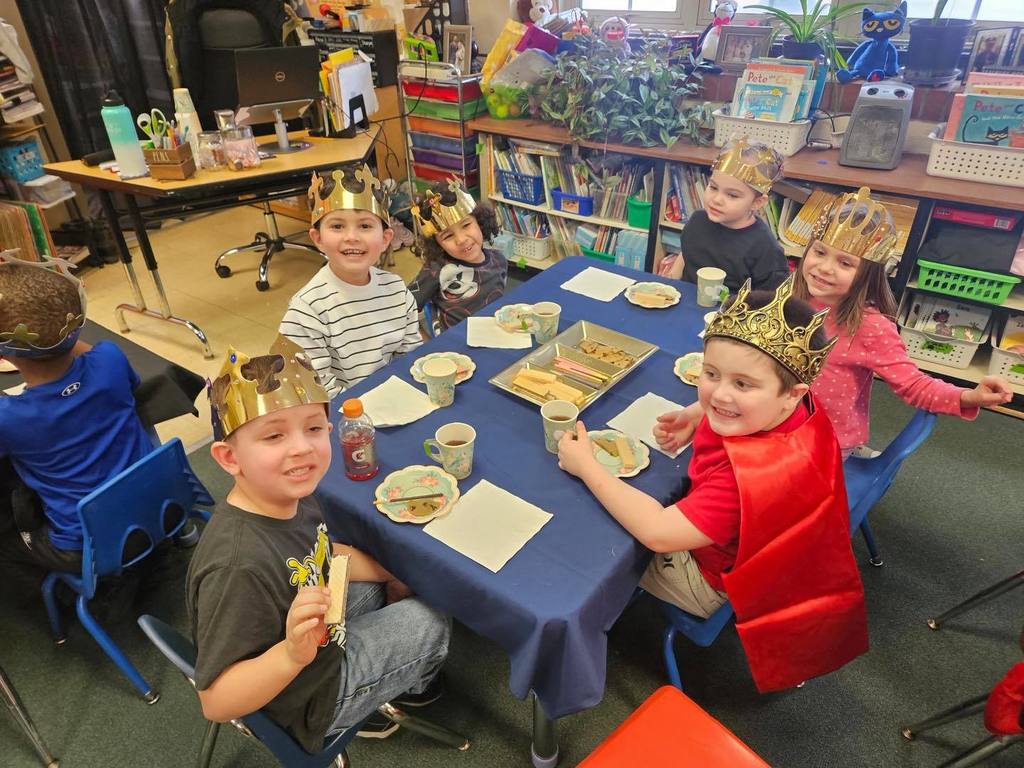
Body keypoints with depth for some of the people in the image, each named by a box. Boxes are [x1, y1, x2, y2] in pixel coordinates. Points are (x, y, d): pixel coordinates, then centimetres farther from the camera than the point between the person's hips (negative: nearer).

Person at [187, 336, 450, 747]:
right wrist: (292, 654, -48)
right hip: (302, 702, -7)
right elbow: (215, 703, -33)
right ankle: (407, 686, 35)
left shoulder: (290, 495, -16)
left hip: (319, 632, 8)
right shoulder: (238, 567, -40)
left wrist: (392, 576, 3)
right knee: (429, 623, 2)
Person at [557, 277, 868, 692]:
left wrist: (586, 466, -36)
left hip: (717, 581, -7)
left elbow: (658, 533, -44)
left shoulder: (753, 473, -46)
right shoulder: (792, 412, -20)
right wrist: (692, 420, -15)